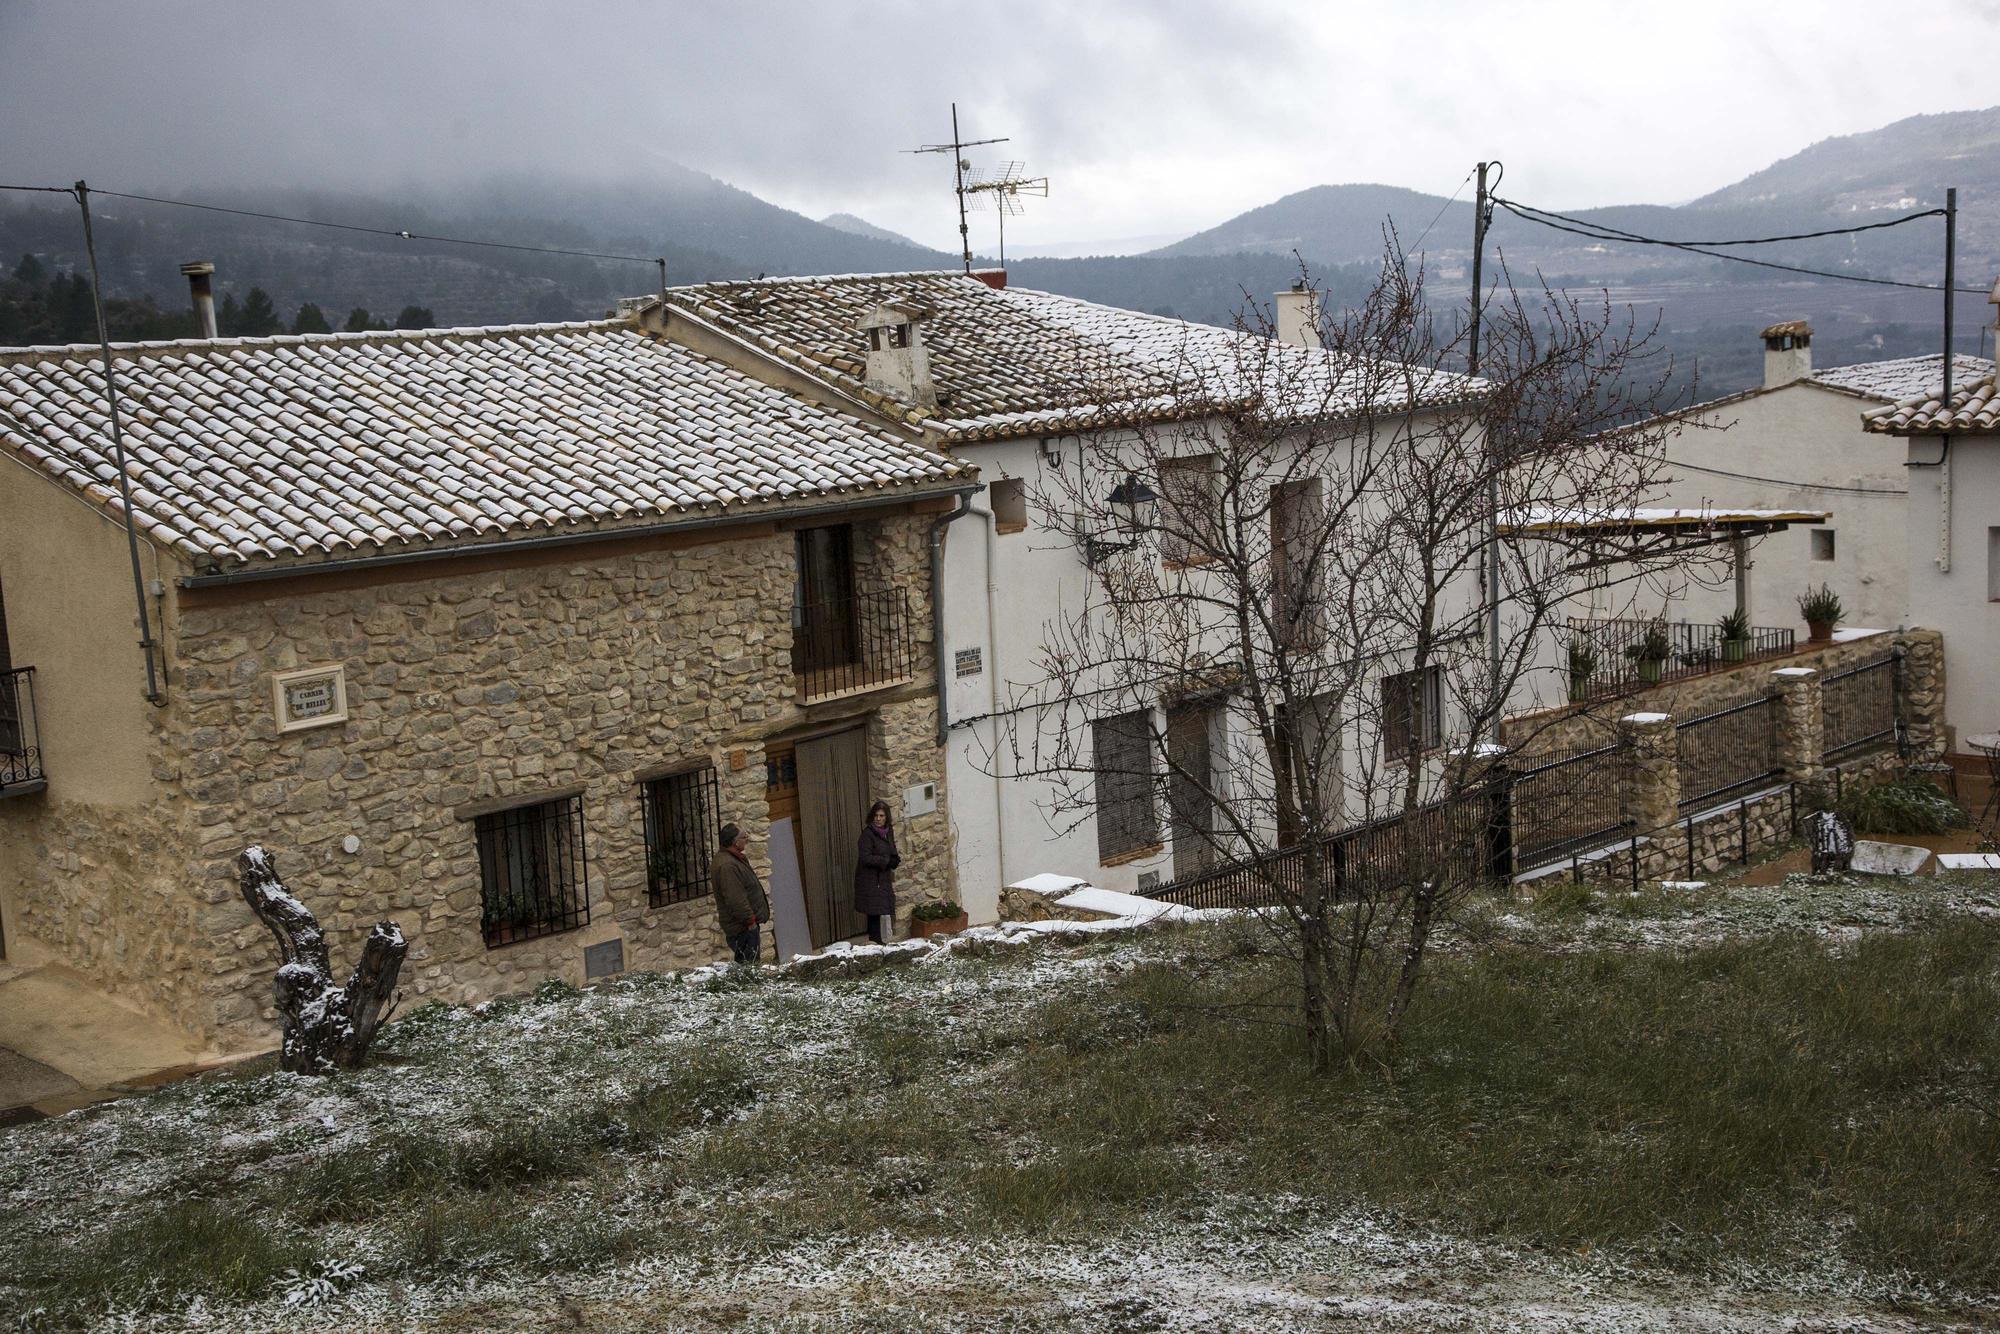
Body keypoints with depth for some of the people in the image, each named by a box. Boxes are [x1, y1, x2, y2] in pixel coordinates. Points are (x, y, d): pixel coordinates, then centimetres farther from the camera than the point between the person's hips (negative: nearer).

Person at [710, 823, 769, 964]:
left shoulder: (734, 859, 14)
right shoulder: (727, 865, -24)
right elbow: (735, 898, -26)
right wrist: (750, 920, -21)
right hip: (742, 926, -11)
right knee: (749, 964, -9)